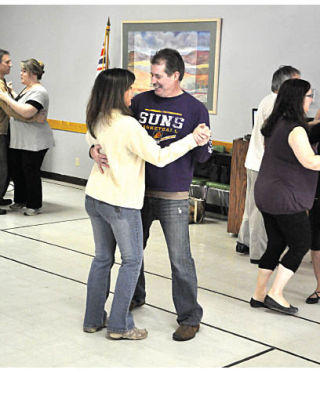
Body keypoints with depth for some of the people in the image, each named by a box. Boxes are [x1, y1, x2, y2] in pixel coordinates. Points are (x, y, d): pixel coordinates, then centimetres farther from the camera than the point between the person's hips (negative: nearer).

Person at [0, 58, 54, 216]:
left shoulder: (38, 92, -16)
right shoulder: (26, 90, 15)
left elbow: (26, 112, -28)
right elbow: (17, 108, 23)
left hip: (34, 142, -9)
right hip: (18, 141, 9)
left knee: (30, 172, -2)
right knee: (15, 170, 13)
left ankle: (34, 205, 11)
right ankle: (20, 201, 28)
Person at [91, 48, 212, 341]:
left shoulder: (194, 109, -4)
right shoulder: (141, 102, 4)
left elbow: (202, 157, -4)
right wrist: (96, 149, -12)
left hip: (173, 196, -4)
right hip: (138, 190, 4)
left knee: (180, 259, -3)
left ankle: (190, 317, 11)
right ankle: (135, 297, 42)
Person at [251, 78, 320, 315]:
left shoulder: (276, 125, 11)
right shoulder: (295, 129, -17)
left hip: (266, 195, 9)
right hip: (285, 198, -9)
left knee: (276, 244, 15)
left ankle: (259, 295, 18)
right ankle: (275, 294, 2)